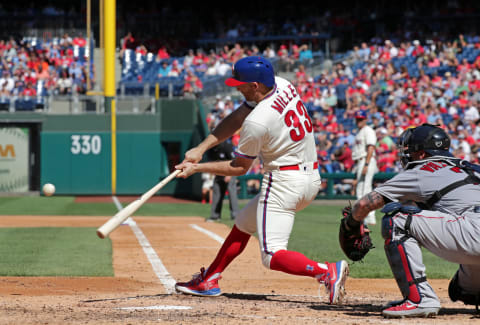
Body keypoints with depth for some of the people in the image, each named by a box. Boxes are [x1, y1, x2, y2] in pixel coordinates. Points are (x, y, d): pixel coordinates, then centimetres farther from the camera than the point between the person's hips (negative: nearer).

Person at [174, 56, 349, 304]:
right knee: (244, 224, 24)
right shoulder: (283, 85, 0)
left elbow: (239, 168, -7)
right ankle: (209, 280, 33)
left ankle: (327, 272, -25)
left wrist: (197, 168, 0)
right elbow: (236, 119, 6)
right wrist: (202, 148, -1)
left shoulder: (257, 121, -23)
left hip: (284, 181, -10)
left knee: (272, 256, -11)